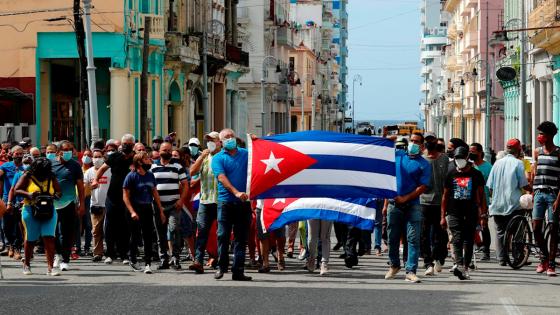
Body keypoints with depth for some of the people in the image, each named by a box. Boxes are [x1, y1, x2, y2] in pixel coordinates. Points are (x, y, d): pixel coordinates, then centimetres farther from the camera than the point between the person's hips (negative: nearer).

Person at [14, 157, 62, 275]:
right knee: (30, 239, 6)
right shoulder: (27, 177, 0)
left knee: (49, 238, -10)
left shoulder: (51, 178, 9)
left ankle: (50, 267, -12)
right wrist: (28, 195, -20)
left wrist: (54, 195, -11)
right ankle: (26, 265, 26)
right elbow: (16, 190, -3)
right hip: (31, 211, -2)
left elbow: (59, 192, 13)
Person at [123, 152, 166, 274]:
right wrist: (132, 212, -20)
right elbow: (125, 196, -10)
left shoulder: (150, 175, 9)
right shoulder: (131, 176, -8)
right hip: (135, 210, -4)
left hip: (147, 209, 4)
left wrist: (161, 210, 13)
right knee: (135, 236, 4)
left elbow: (155, 193, 16)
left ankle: (148, 264, -2)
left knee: (148, 237, -2)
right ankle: (133, 260, 23)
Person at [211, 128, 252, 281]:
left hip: (244, 202, 2)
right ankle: (222, 266, 10)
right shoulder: (218, 158, 4)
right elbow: (222, 178, -9)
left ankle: (238, 271, 5)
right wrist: (236, 192, -24)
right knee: (223, 235, -3)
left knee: (241, 238, 2)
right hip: (226, 202, -2)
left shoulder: (246, 154, 13)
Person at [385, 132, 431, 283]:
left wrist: (405, 198, -14)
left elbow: (423, 187, -7)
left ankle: (411, 271, -9)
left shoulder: (424, 164, 1)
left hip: (412, 205, -3)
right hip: (394, 204, 3)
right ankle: (394, 265, 31)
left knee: (413, 238, -8)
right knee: (392, 237, 12)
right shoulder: (398, 155, 10)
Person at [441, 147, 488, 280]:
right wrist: (443, 216, 8)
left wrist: (483, 215, -1)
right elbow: (445, 196, 13)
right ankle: (459, 264, -27)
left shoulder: (476, 175, 5)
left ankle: (465, 267, 10)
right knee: (457, 239, -14)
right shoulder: (451, 174, 9)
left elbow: (481, 196, 6)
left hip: (471, 214, 0)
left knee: (468, 241, 3)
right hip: (454, 213, 0)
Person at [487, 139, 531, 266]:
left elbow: (490, 186, 10)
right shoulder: (517, 163, -6)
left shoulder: (497, 163, 8)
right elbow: (523, 185, -9)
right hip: (513, 203, -4)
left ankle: (501, 259, 4)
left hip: (497, 204, 4)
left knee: (500, 232, 7)